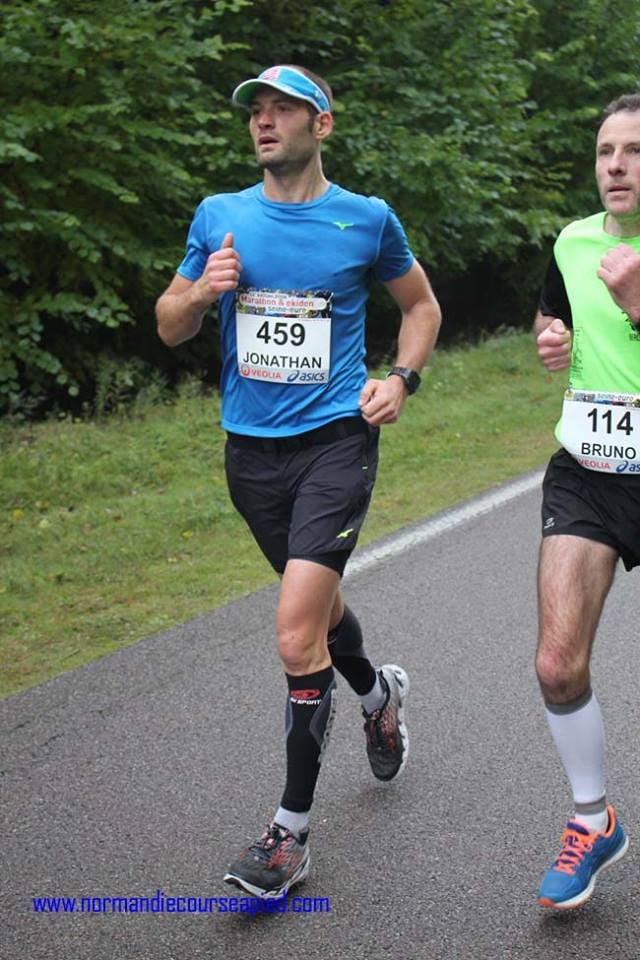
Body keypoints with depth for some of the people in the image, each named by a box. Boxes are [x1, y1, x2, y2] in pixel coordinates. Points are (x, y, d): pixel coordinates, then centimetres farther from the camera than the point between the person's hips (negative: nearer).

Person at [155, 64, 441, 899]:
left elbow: (421, 305, 15)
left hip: (335, 443, -4)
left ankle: (292, 831, -3)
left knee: (297, 638, -15)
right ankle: (378, 693, 55)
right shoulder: (218, 216, 5)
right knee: (318, 597, 22)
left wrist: (402, 379, -1)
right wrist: (201, 291, -11)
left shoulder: (367, 219, -1)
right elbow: (169, 326, 10)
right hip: (250, 448, 4)